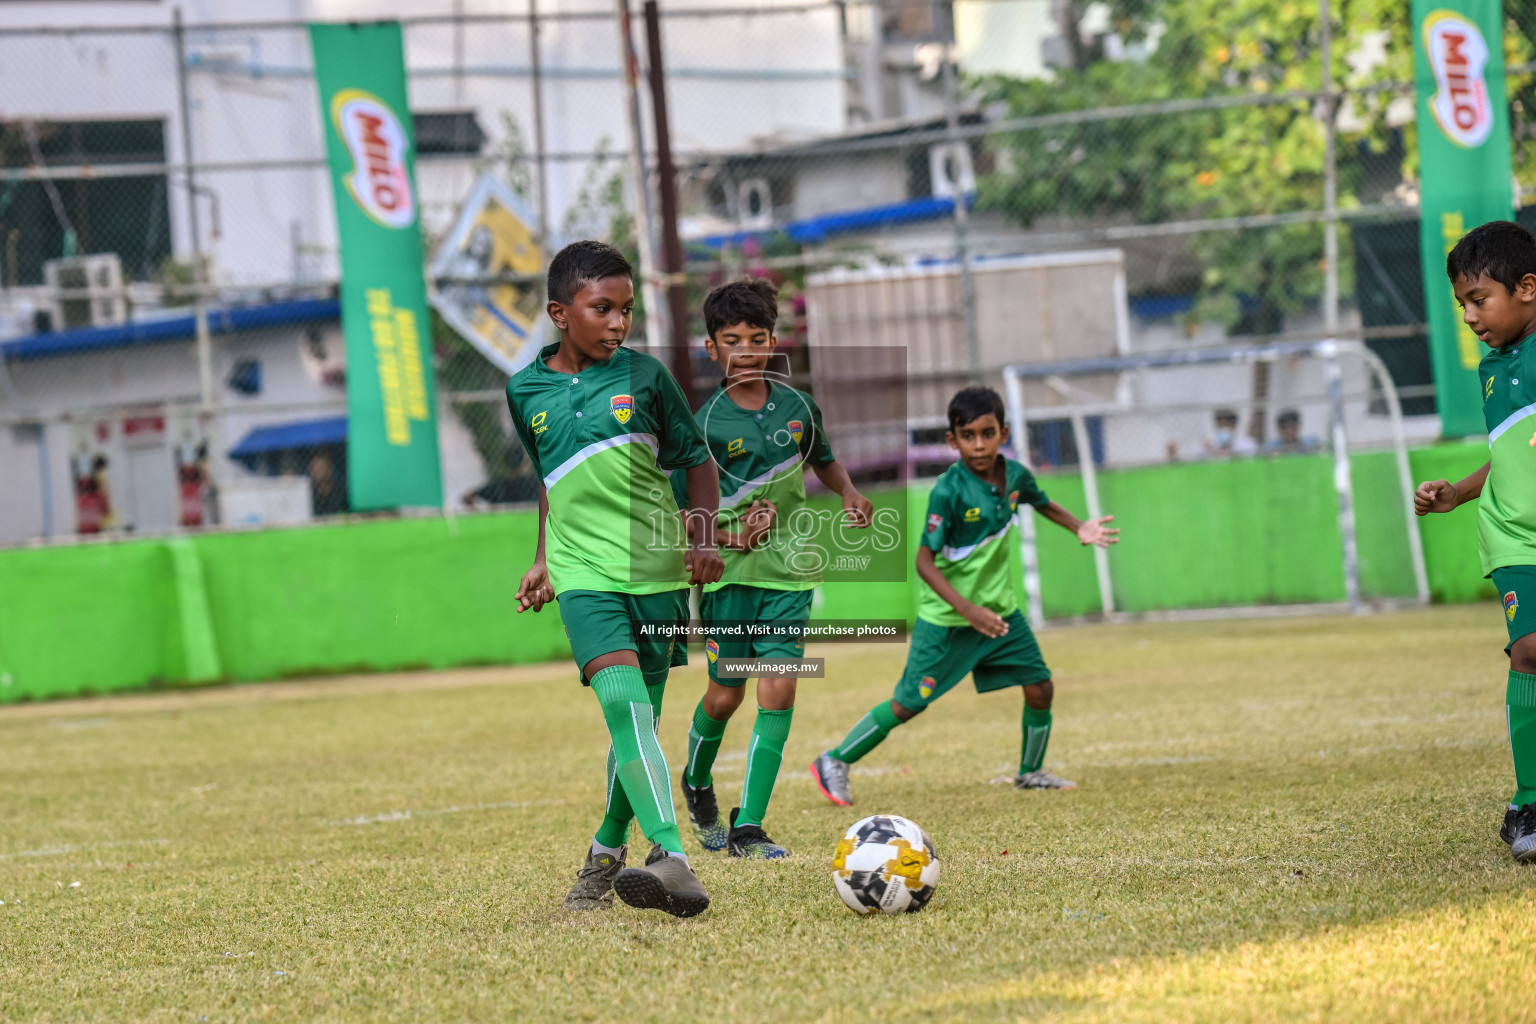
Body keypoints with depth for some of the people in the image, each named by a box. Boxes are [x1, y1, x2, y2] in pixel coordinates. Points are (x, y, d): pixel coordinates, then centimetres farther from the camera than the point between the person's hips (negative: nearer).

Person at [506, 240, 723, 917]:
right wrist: (544, 562, 21)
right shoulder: (526, 391, 6)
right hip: (585, 574, -1)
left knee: (637, 719, 4)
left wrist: (704, 537, -1)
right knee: (621, 698, -21)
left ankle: (607, 851, 28)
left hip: (657, 569, 1)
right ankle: (673, 861, -34)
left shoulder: (644, 377, 1)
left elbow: (698, 461, 11)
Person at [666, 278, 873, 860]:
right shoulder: (706, 425, -9)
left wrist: (849, 492, 3)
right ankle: (697, 782, 39)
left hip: (788, 571, 2)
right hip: (730, 571, -2)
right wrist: (729, 536, -21)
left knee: (778, 692, -9)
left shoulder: (797, 407, 1)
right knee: (726, 695, 7)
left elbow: (823, 461, 22)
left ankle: (748, 828, -6)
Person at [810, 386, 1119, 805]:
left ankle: (1031, 771, 28)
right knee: (908, 704, -3)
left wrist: (1080, 528, 0)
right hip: (946, 620, -6)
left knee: (1040, 688, 5)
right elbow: (924, 561, -22)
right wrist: (967, 610, -31)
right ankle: (835, 762, 12)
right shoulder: (948, 491, -24)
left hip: (999, 609, 6)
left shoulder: (1015, 475, -5)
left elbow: (1044, 504, 18)